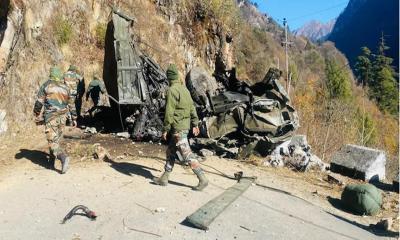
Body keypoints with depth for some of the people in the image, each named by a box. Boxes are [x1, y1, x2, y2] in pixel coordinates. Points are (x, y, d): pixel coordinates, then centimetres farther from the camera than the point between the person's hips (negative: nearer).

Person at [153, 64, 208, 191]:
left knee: (187, 154, -5)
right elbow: (192, 107, 13)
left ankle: (202, 179, -2)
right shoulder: (184, 88, 11)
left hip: (178, 127, -9)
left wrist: (165, 129, -12)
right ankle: (164, 178, 24)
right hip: (185, 125, 9)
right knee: (170, 151, 16)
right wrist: (195, 124, 18)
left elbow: (169, 112, -18)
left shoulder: (172, 90, -15)